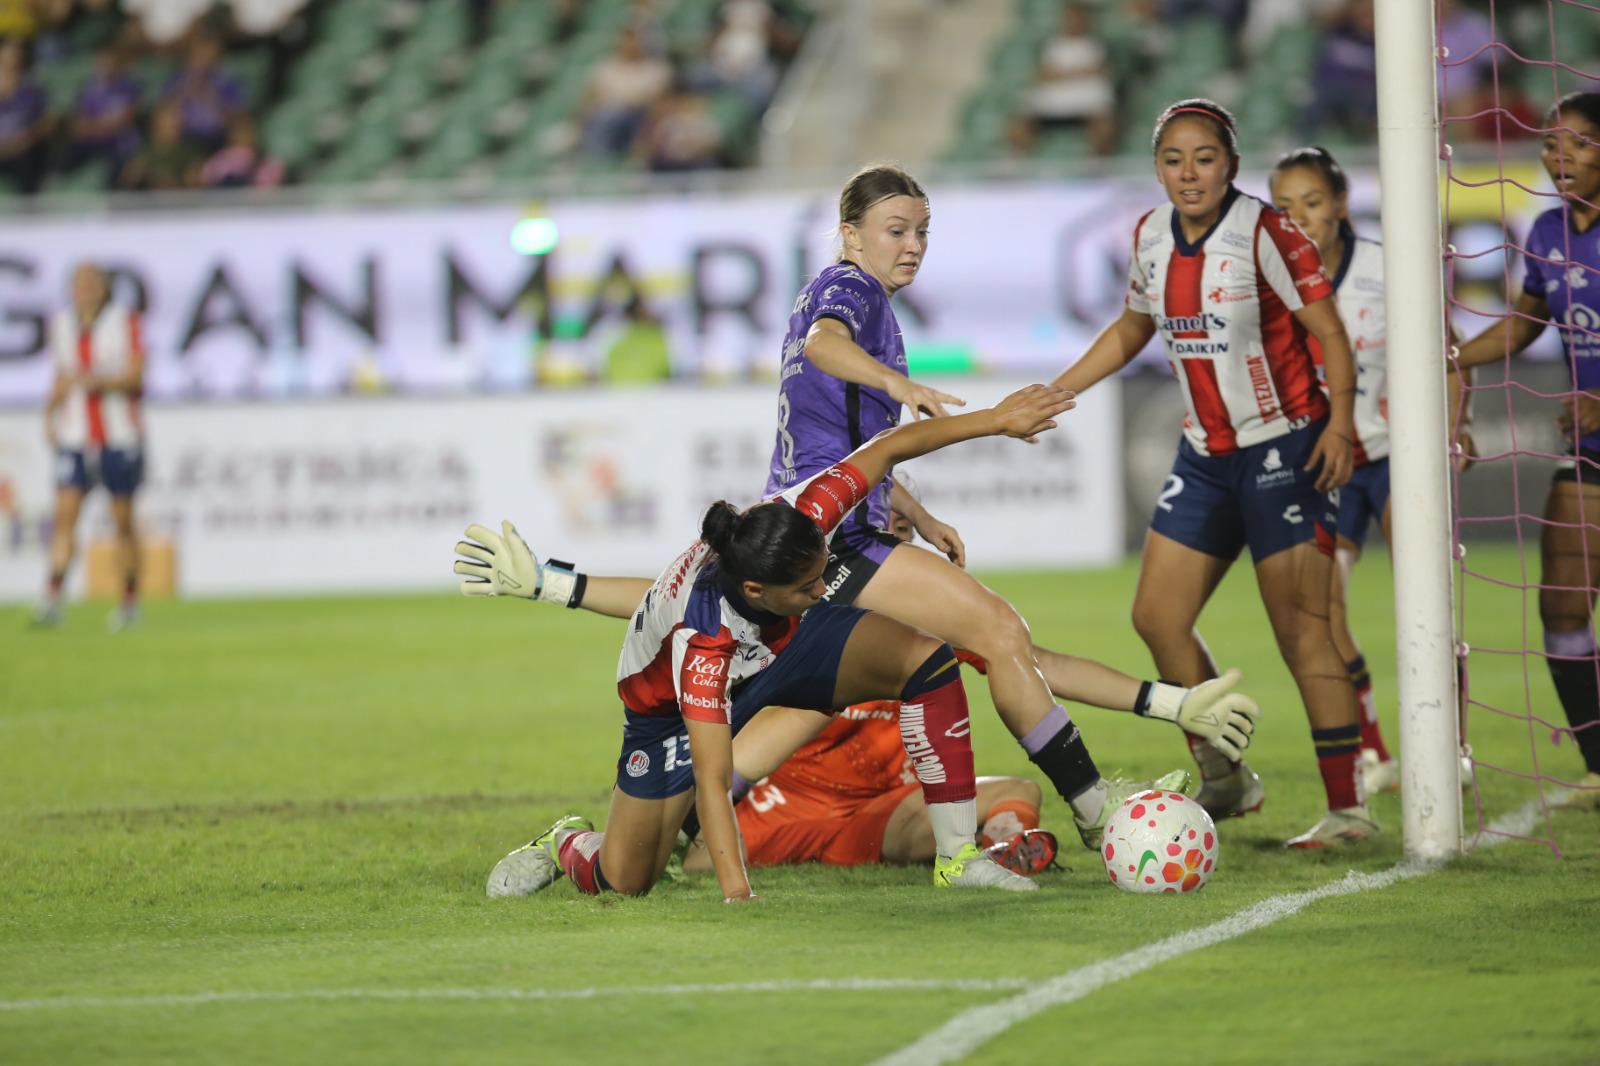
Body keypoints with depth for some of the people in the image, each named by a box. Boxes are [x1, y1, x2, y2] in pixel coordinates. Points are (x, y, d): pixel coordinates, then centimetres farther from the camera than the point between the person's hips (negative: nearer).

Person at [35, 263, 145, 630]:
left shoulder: (125, 322, -3)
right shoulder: (61, 325, 10)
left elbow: (135, 376, -8)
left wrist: (96, 380, -22)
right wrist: (50, 414, 6)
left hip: (120, 435, -2)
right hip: (74, 436, 2)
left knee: (122, 520, 4)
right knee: (65, 514, -12)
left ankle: (130, 601, 17)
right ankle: (52, 601, -19)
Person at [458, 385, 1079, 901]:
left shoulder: (799, 518, -33)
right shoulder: (700, 640, -44)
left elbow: (888, 449, -19)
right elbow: (711, 780, -45)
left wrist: (996, 419, -18)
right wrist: (735, 892, -50)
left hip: (778, 645, 5)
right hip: (672, 702, -5)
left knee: (924, 658, -19)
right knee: (621, 882, -7)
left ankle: (958, 856, -13)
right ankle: (567, 845, 32)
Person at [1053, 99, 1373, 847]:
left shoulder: (1265, 234, -15)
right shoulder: (1151, 237, 4)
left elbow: (1329, 330, -14)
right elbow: (1132, 328, 20)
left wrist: (1340, 421, -24)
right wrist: (1053, 393, 16)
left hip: (1284, 446, -7)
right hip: (1206, 454, 7)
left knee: (1300, 627, -9)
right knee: (1157, 617, 5)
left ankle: (1348, 807, -6)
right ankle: (1224, 778, 21)